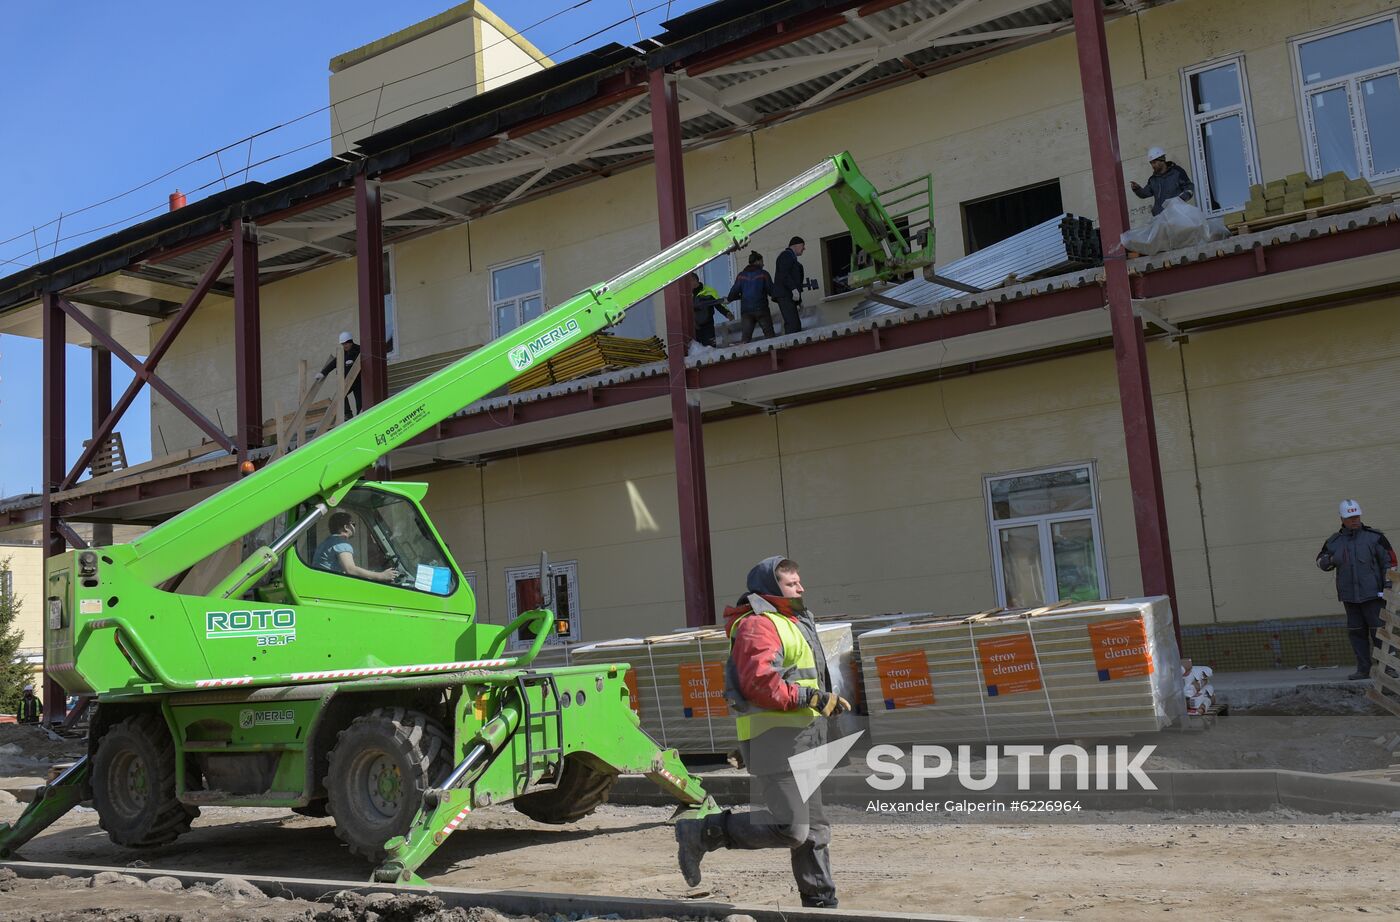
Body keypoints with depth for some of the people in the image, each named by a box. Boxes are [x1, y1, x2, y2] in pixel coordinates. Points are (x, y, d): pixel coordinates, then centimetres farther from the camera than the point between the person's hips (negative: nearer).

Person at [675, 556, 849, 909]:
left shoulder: (793, 622, 22)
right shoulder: (758, 625, -11)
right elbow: (759, 683, -23)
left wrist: (826, 700, 13)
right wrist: (813, 698, -19)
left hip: (800, 738, 10)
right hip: (774, 737, -10)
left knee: (813, 828, 12)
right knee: (789, 828, -14)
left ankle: (821, 902, 20)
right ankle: (701, 833, -3)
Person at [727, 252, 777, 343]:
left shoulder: (741, 276, 7)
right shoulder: (763, 274, -1)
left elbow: (734, 292, 2)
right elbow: (772, 291, -3)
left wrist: (728, 299, 22)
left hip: (746, 310, 3)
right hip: (761, 309, -3)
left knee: (746, 337, -1)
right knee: (769, 334, 3)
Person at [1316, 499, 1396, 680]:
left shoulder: (1374, 537, -4)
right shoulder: (1334, 542, 5)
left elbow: (1389, 561, -2)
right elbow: (1321, 562, 15)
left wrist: (1388, 586, -9)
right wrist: (1328, 560, -10)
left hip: (1372, 595, -4)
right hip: (1349, 596, 4)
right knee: (1356, 632, 5)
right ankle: (1363, 670, 11)